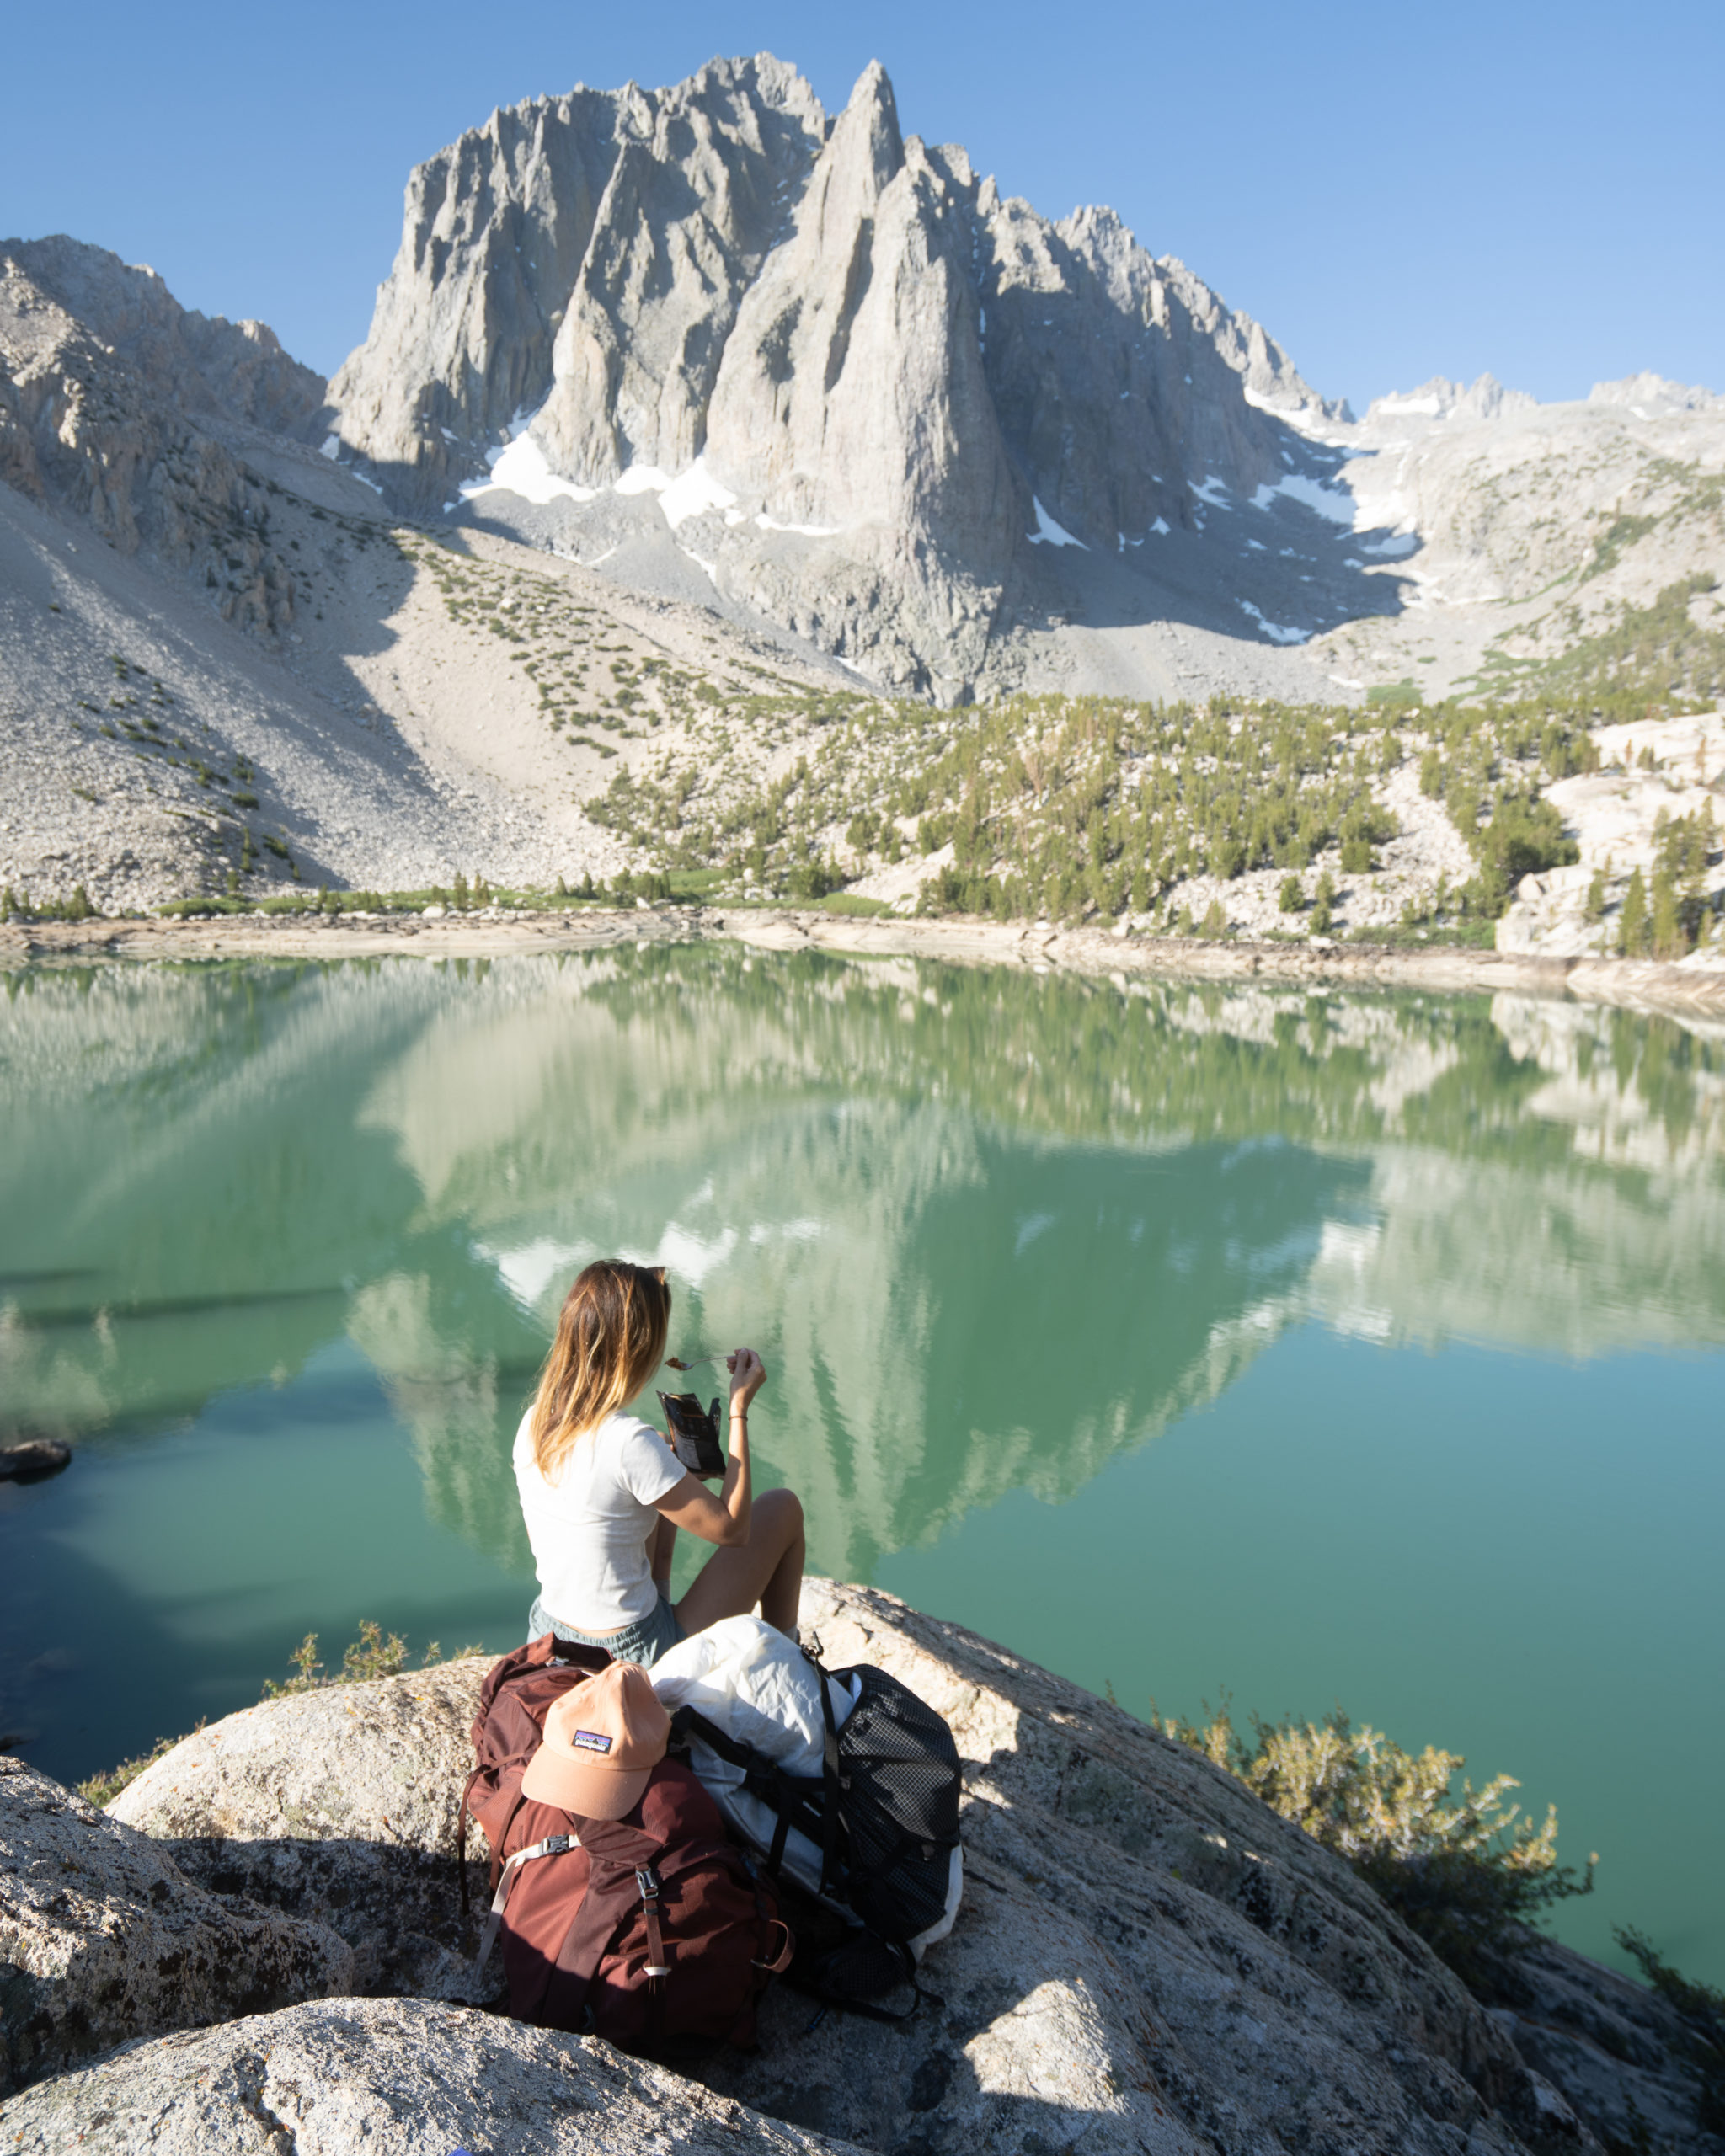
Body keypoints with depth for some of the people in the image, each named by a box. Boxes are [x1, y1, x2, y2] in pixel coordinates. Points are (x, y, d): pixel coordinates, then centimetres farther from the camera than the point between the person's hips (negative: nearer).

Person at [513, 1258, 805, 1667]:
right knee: (781, 1508, 9)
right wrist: (740, 1408, -12)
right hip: (634, 1660, -7)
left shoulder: (533, 1422, -6)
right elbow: (731, 1529, -16)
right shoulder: (630, 1442, -28)